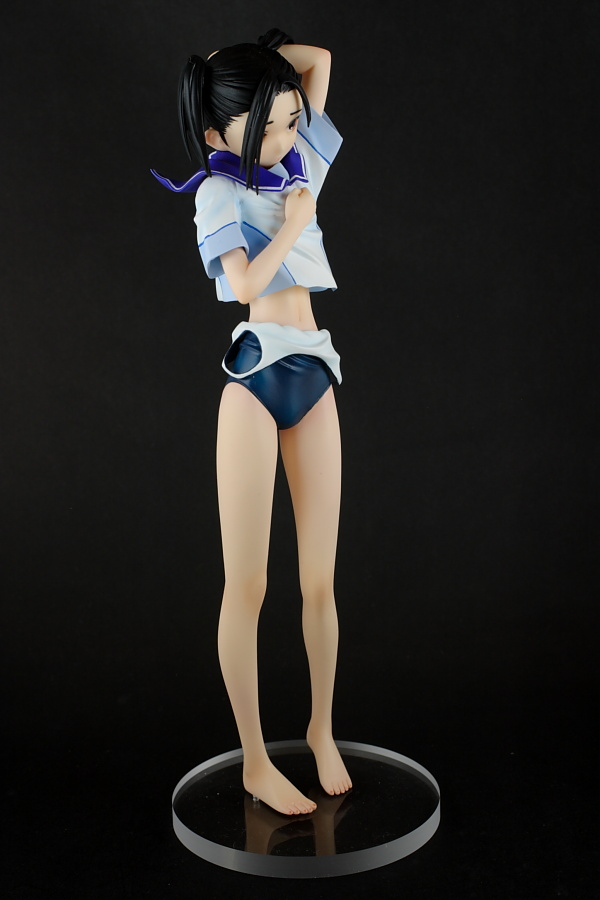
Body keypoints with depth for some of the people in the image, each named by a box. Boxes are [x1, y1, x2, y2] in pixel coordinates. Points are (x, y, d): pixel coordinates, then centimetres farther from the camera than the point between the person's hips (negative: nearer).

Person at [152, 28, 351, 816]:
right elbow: (245, 282, -15)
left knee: (321, 579, 8)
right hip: (256, 375, -5)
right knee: (248, 585, -2)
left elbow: (319, 61, 24)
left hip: (314, 376, 5)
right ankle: (256, 762, 9)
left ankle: (322, 730, 25)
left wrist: (257, 54, 17)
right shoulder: (220, 189, 0)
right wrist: (296, 220, -5)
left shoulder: (301, 163, 16)